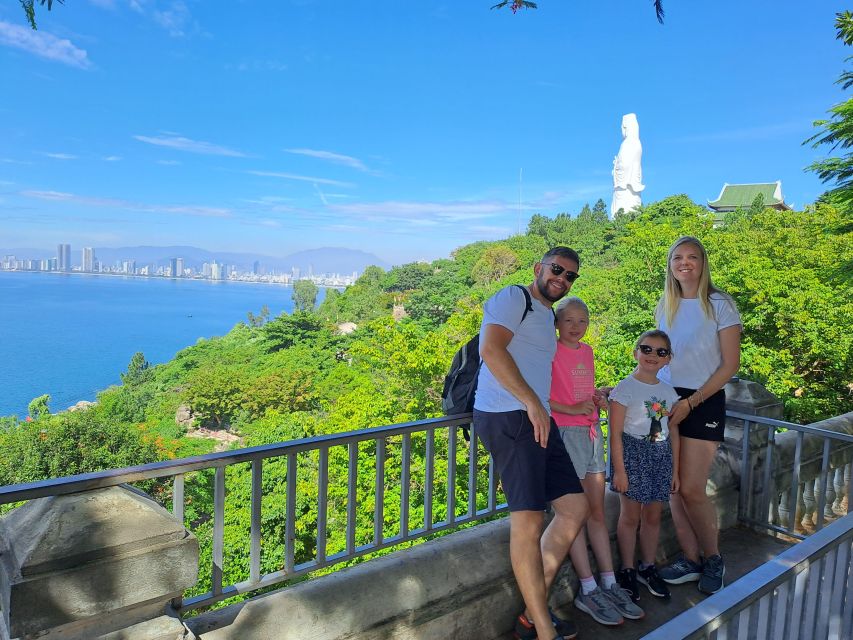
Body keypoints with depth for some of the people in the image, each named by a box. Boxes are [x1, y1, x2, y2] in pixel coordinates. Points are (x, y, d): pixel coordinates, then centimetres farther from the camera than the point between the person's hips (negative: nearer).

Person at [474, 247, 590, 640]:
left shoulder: (547, 317, 27)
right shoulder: (513, 298, -2)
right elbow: (492, 349, -18)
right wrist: (533, 404, -20)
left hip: (537, 420, 10)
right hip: (508, 417, -10)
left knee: (574, 507, 8)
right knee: (529, 518, -11)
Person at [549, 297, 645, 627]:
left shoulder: (587, 351, 13)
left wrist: (601, 394, 6)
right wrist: (572, 409, -20)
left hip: (592, 432, 7)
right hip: (566, 432, -7)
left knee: (597, 511, 10)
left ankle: (610, 584, 17)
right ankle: (588, 591, 6)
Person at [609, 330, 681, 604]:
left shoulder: (669, 392, 8)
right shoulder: (625, 388, -9)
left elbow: (673, 433, 13)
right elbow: (616, 433, -11)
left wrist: (675, 470, 12)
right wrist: (619, 470, -14)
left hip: (661, 456, 5)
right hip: (633, 453, -5)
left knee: (653, 516, 13)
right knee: (630, 516, 3)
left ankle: (647, 568, 29)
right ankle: (627, 571, 17)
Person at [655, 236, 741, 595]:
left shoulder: (720, 305, -5)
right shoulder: (665, 306, 10)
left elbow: (730, 365, -8)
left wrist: (690, 403, -13)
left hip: (704, 402, -5)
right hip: (667, 401, 5)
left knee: (691, 490, -7)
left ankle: (713, 559, 17)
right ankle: (690, 561, 19)